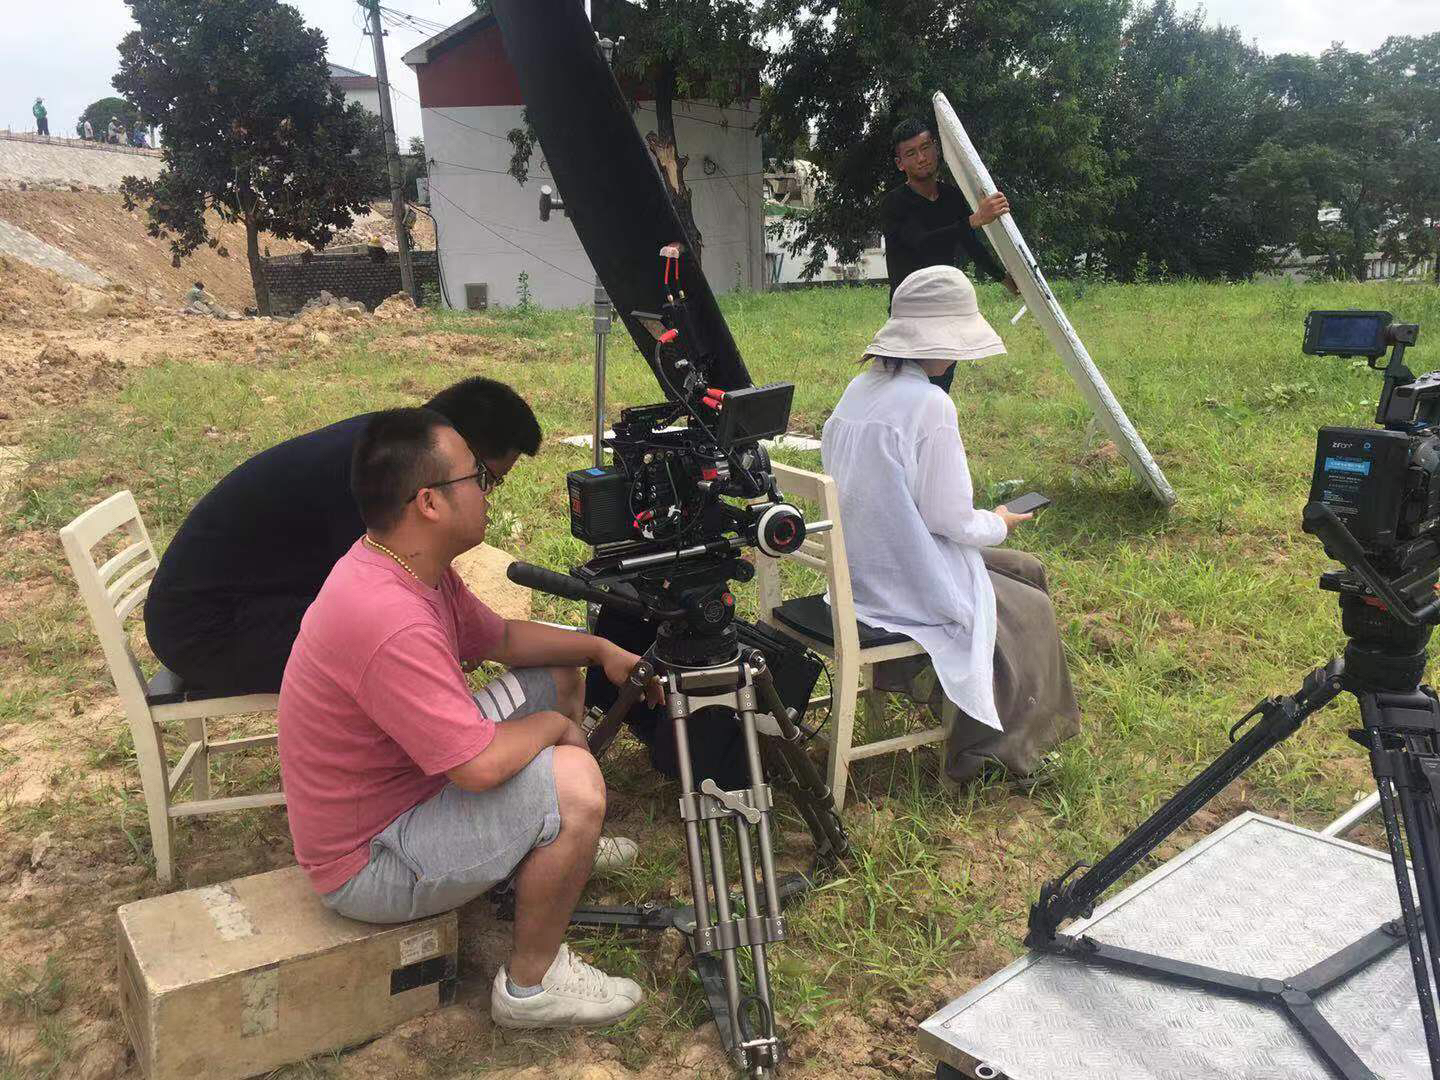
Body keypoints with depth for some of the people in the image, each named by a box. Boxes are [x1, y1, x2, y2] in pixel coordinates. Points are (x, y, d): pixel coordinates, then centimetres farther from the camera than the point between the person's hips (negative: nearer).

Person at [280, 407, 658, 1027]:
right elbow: (482, 765, -35)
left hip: (404, 786, 10)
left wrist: (600, 649, 1)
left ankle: (565, 848, 30)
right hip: (366, 865, -10)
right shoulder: (390, 620, -35)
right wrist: (554, 726, -15)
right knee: (573, 782, -27)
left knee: (557, 679, 11)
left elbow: (499, 638, 13)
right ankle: (533, 986, -4)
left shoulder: (418, 570, -3)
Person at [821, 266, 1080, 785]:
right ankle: (992, 750, 22)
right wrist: (998, 524, 2)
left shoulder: (860, 389, 4)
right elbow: (949, 519, -19)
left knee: (1028, 571, 22)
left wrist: (978, 517, 17)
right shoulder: (928, 403, -22)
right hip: (911, 584, -8)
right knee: (1031, 609, 14)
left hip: (862, 569, 8)